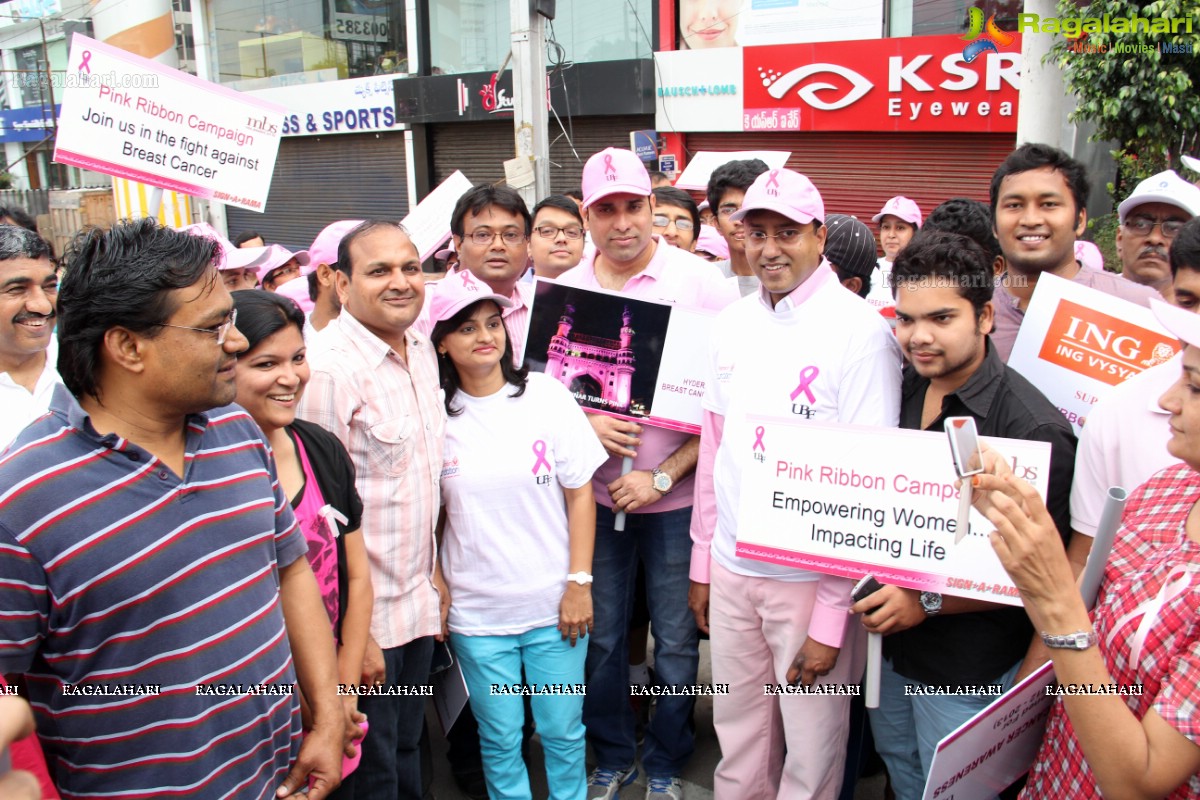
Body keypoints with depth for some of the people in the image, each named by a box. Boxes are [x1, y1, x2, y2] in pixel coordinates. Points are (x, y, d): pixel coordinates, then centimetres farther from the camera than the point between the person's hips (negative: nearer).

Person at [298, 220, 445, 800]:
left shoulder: (421, 349, 5)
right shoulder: (330, 368, -20)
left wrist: (434, 571, 13)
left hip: (419, 598, 7)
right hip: (367, 610, -7)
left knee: (408, 746, 23)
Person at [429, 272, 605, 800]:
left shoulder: (546, 395, -5)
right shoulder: (435, 415, -3)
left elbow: (580, 494, -3)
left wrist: (580, 583, -5)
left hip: (554, 603, 0)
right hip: (475, 612, 1)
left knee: (563, 732, 10)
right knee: (500, 738, 12)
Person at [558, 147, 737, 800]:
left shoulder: (702, 283, -9)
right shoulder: (563, 291, 1)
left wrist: (662, 477, -14)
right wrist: (584, 424, -12)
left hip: (676, 497, -2)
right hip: (594, 493, 3)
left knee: (676, 642, 10)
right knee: (600, 637, 15)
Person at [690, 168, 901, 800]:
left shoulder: (861, 331, -13)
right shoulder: (731, 324, 5)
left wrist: (833, 617, -15)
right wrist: (702, 561, 12)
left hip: (811, 577, -5)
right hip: (731, 569, 5)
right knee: (736, 736, 19)